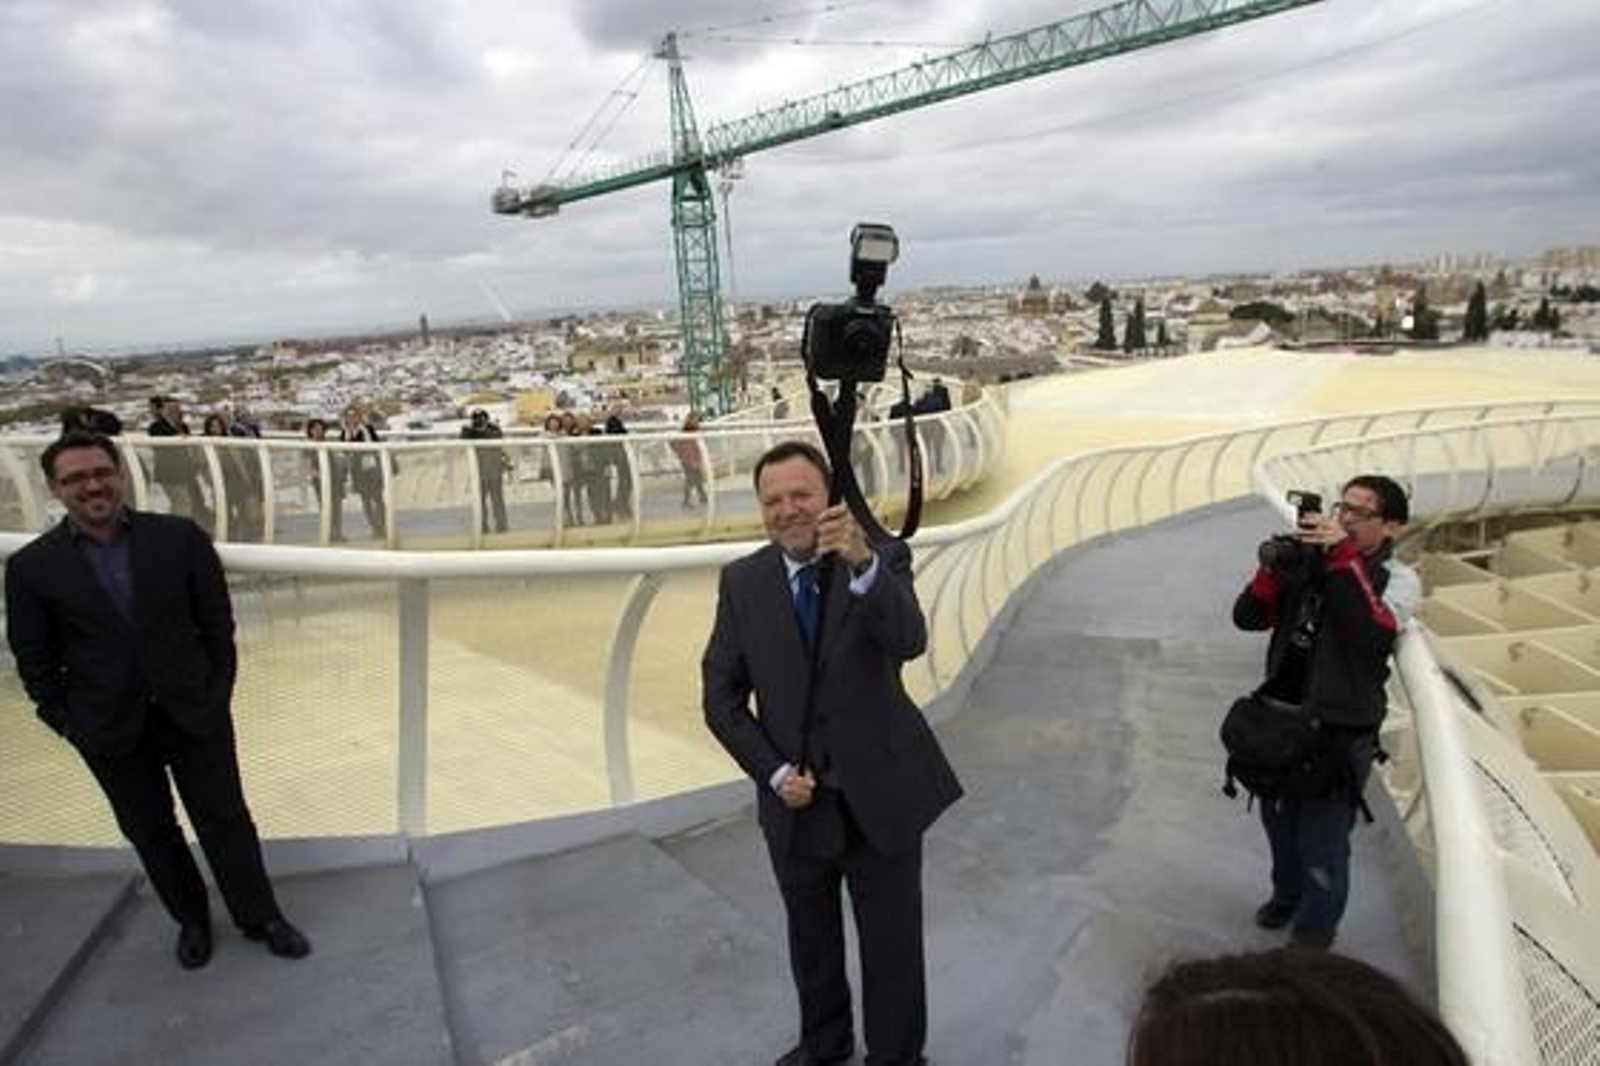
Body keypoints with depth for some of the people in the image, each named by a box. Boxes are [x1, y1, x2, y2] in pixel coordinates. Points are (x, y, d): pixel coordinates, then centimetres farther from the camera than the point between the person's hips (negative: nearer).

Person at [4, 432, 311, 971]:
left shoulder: (179, 536, -8)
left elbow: (217, 622, -2)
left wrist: (216, 697, -1)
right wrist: (70, 725, -1)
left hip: (195, 717, -1)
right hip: (110, 733, 1)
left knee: (226, 820, 10)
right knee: (150, 833, 17)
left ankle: (260, 917, 28)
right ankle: (191, 920, 38)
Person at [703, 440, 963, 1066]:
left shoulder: (881, 559, -13)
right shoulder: (742, 581, -6)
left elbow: (910, 641, -32)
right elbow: (721, 696, -2)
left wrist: (862, 561, -48)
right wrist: (773, 772, -11)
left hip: (879, 796, -2)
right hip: (795, 803, 3)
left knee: (893, 947, 15)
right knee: (810, 941, 24)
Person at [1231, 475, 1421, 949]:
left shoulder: (1398, 578, -8)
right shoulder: (1309, 561, 1)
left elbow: (1373, 635, -29)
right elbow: (1247, 617, -2)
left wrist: (1344, 557, -29)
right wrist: (1276, 567, -17)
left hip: (1341, 733, -4)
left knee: (1322, 845, 5)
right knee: (1278, 821, 24)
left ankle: (1312, 936, 29)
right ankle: (1287, 895, 51)